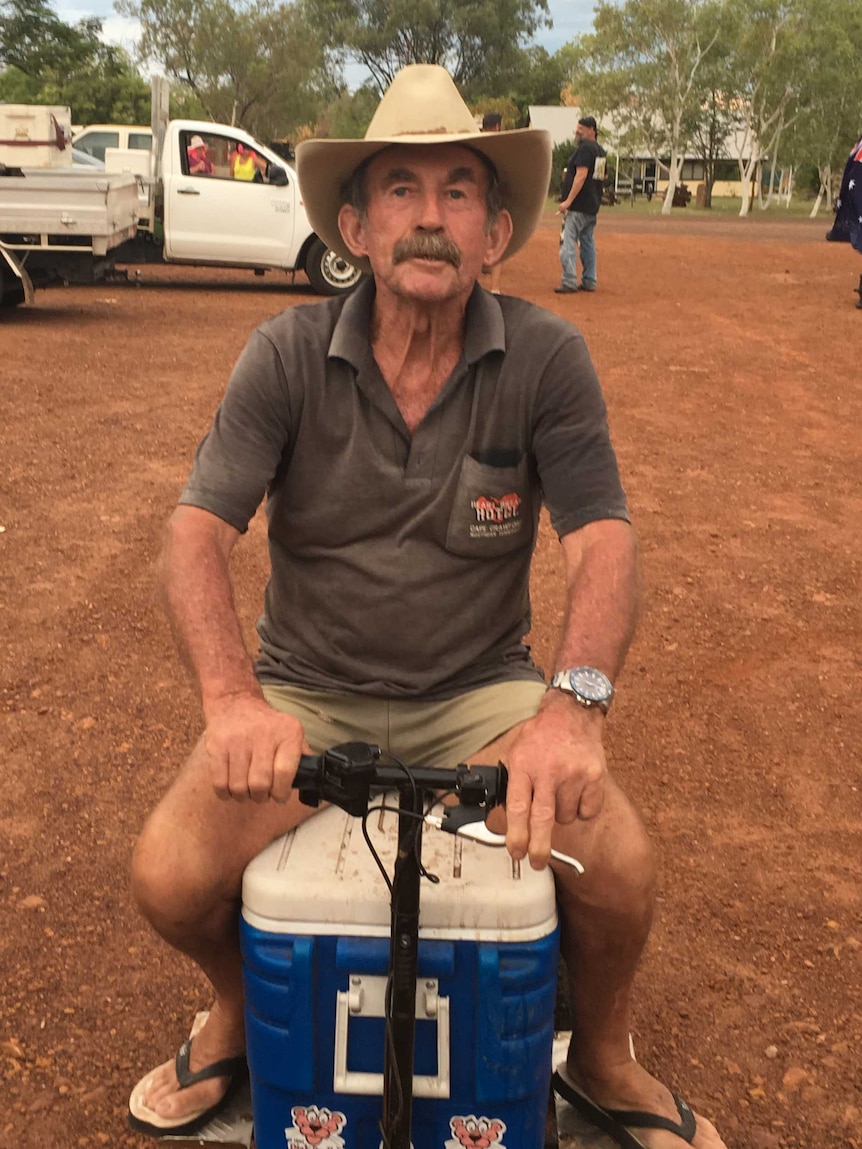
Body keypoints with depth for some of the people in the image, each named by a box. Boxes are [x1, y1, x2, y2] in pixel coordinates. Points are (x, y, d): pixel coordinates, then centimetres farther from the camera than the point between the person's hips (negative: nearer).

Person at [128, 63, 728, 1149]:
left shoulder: (546, 358, -9)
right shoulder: (288, 354, -9)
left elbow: (603, 541, -14)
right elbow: (196, 532, -14)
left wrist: (575, 702, -32)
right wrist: (232, 699, -32)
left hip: (478, 691, 0)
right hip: (307, 692, 1)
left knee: (620, 868, -21)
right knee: (170, 875, -19)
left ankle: (602, 1061, 17)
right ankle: (238, 1010, 21)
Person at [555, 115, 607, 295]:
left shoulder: (585, 148, -12)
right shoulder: (600, 150, 16)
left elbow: (581, 175, -20)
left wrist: (568, 200, -22)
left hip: (579, 205, -10)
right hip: (592, 206, 10)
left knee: (568, 243, -10)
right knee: (588, 243, 14)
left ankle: (569, 282, -15)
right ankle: (589, 281, 16)